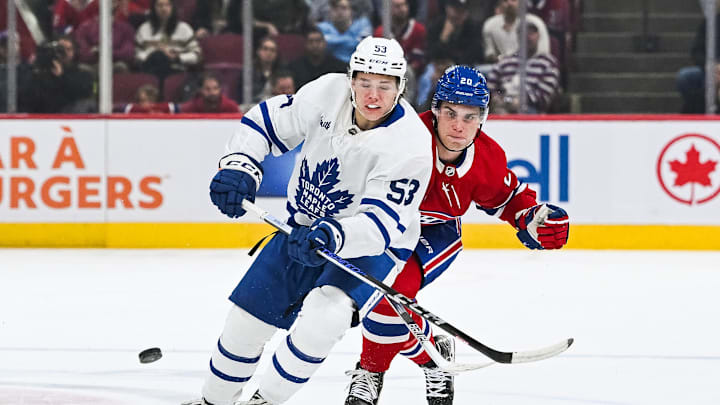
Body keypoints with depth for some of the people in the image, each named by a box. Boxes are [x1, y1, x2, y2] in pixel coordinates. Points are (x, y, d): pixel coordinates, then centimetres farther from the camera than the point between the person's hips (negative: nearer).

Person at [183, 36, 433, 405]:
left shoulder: (411, 146, -28)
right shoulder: (329, 92, -15)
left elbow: (382, 222, -33)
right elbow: (267, 121, -2)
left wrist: (332, 237, -49)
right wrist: (238, 167, -17)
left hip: (373, 247, -5)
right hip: (305, 230, 5)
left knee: (321, 316, -31)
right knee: (246, 318, 8)